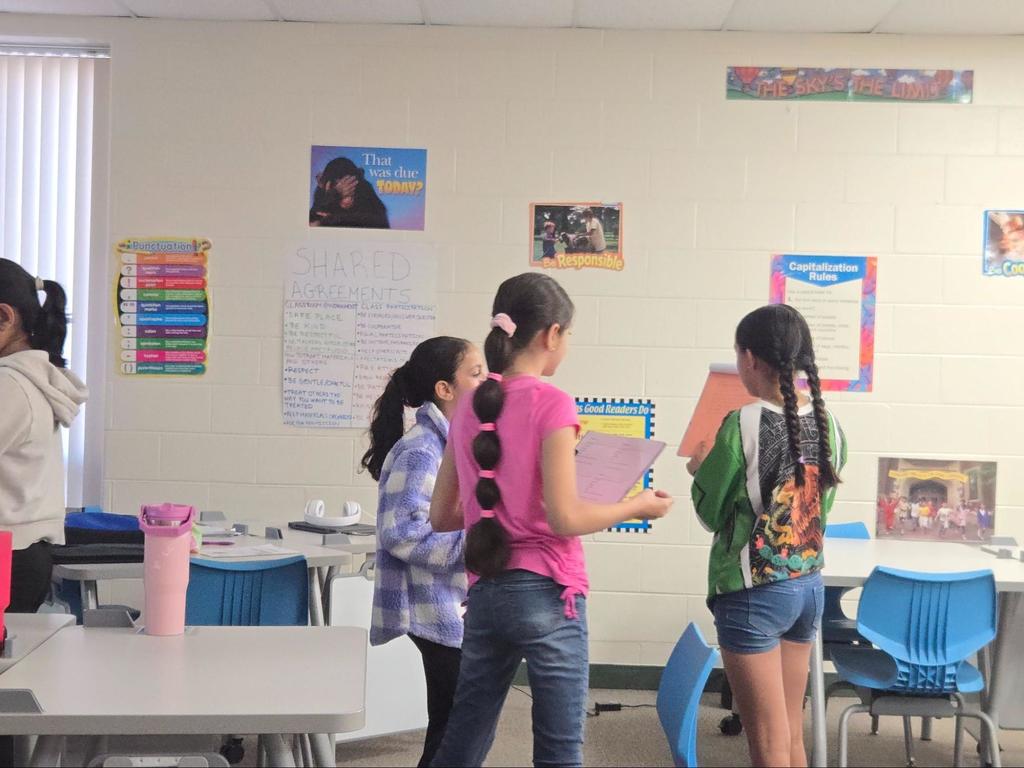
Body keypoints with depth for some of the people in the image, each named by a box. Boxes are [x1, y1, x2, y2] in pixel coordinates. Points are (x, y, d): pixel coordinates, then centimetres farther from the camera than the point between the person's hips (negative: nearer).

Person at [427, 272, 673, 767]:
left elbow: (440, 517, 12)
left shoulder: (470, 409, 7)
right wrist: (636, 506, -4)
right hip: (545, 593, -7)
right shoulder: (551, 403, -12)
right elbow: (564, 517, -18)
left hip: (486, 592, 7)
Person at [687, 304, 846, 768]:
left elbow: (712, 513, -8)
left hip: (753, 592, -6)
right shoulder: (828, 424, 1)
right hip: (809, 585, 7)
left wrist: (701, 470, 12)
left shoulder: (743, 424, -17)